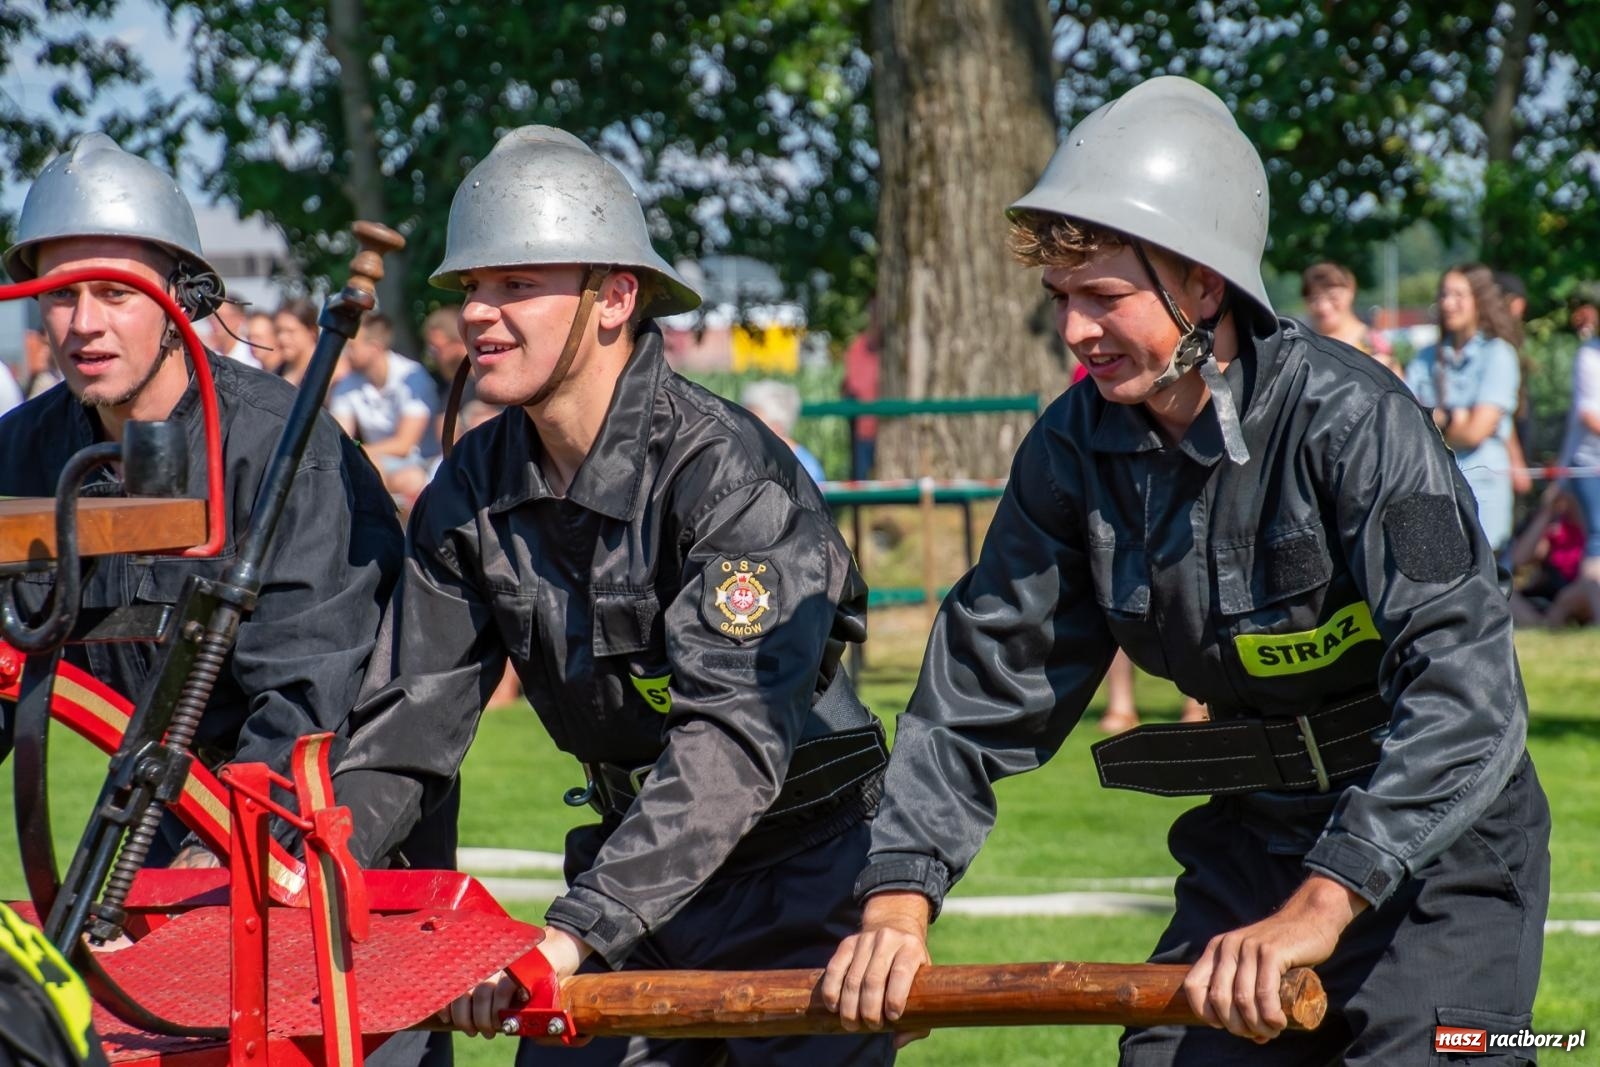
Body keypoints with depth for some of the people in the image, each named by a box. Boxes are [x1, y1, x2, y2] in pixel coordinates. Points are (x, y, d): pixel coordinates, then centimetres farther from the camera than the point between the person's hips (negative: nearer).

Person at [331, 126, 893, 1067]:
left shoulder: (729, 472, -22)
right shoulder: (474, 491, 1)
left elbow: (732, 744, -33)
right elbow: (410, 723, 2)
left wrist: (573, 930, -43)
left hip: (798, 878, -6)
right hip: (632, 866, 6)